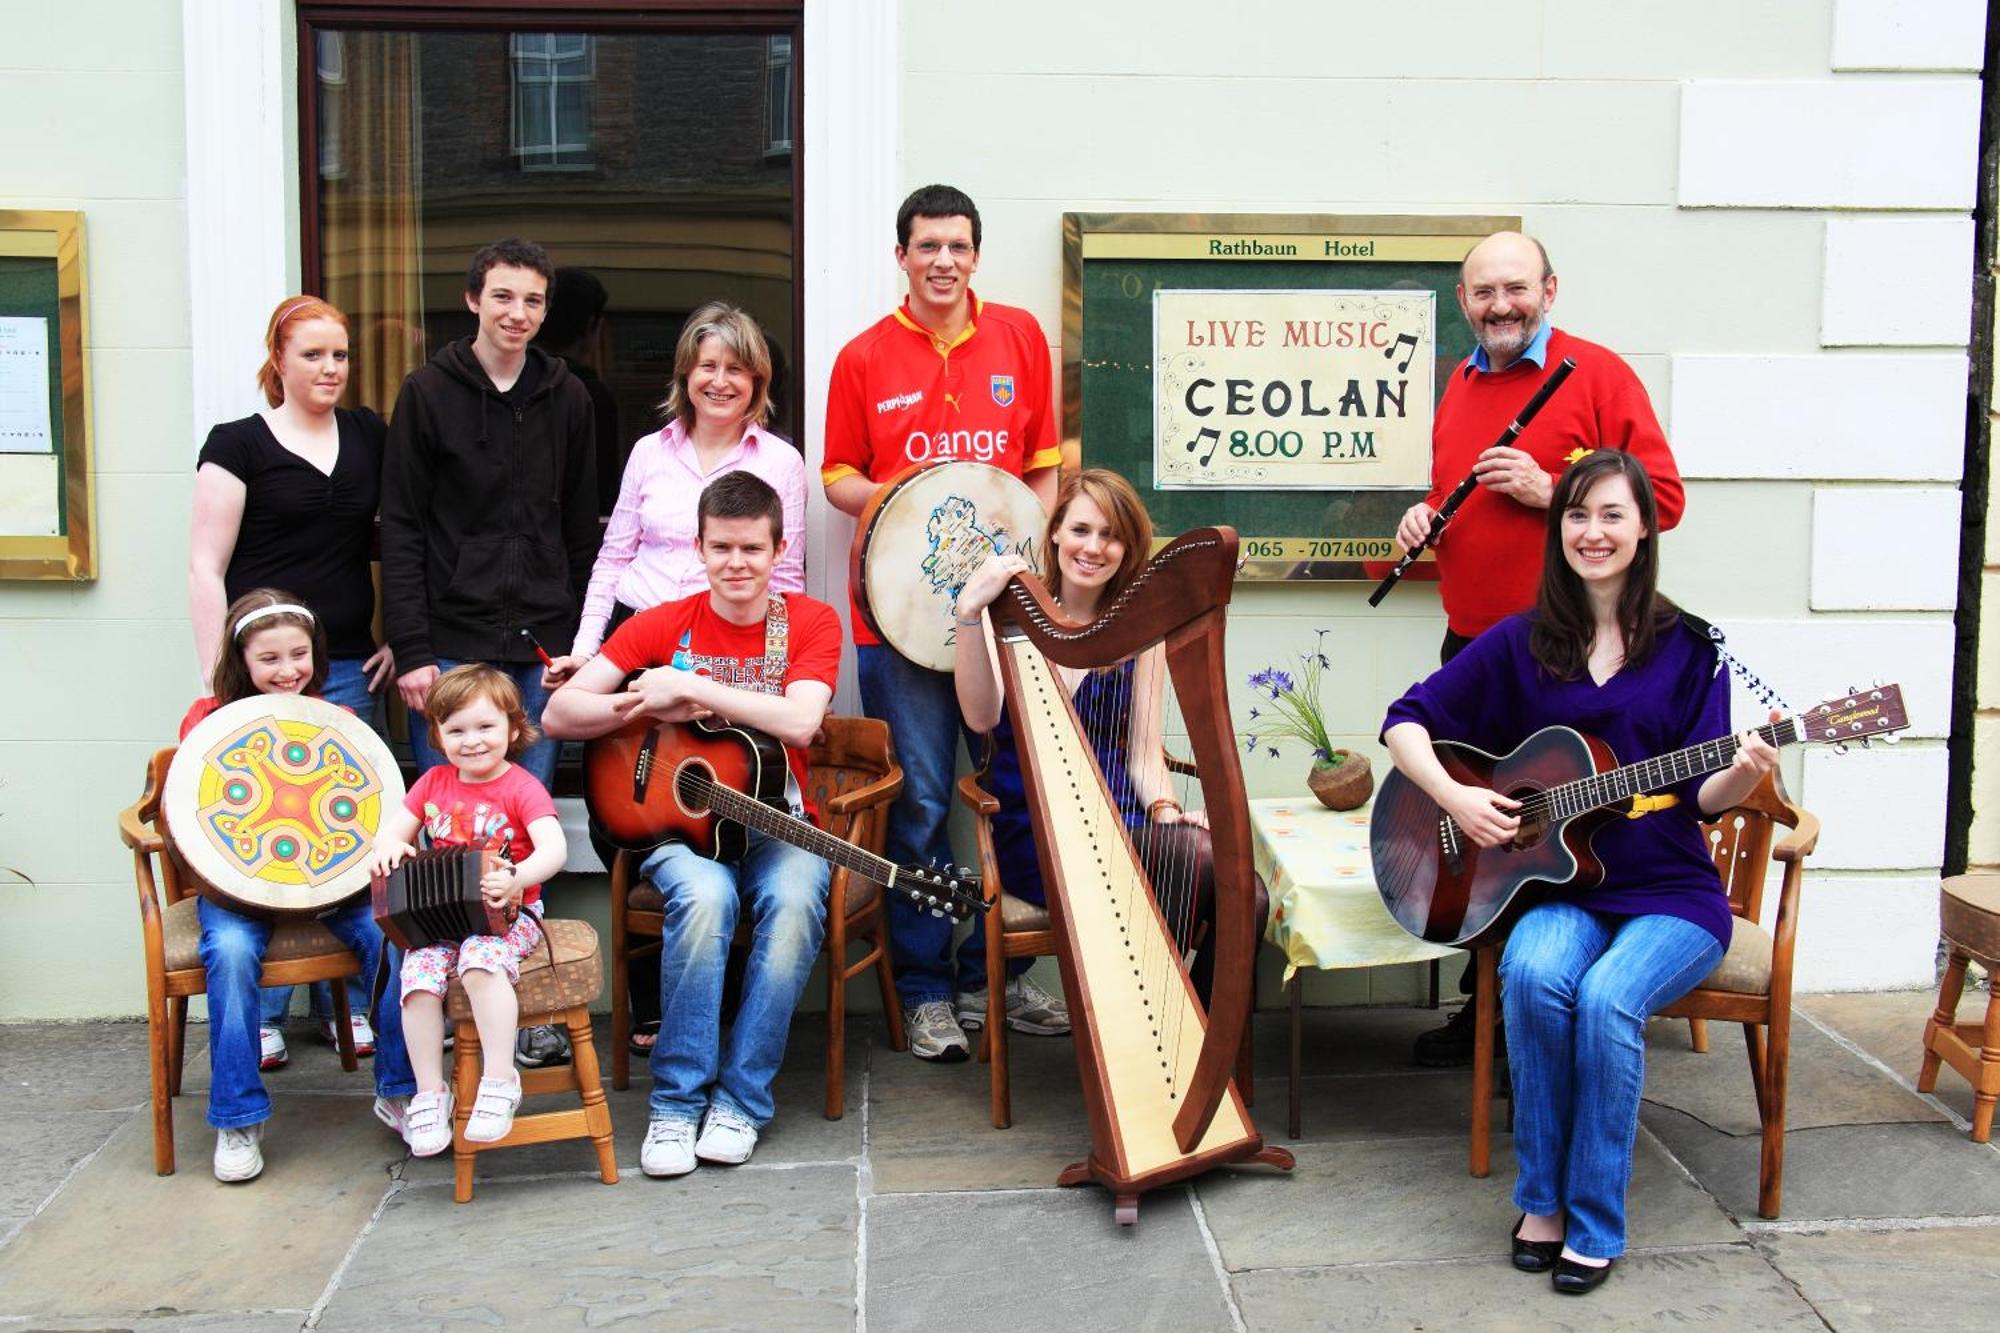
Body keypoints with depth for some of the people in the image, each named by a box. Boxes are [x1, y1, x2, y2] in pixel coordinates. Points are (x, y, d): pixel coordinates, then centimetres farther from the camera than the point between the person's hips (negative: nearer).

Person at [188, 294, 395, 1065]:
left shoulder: (370, 438, 11)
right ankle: (260, 1014, 11)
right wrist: (217, 679, -9)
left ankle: (348, 1002, 17)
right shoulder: (239, 445, -1)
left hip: (350, 670, 4)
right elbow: (206, 569, -3)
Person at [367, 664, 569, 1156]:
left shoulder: (521, 787, -5)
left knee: (481, 962, -35)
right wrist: (388, 844, -12)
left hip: (507, 912, -5)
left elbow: (554, 847, -18)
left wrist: (517, 878, -38)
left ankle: (499, 1081, -27)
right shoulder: (434, 782, 12)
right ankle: (429, 1093, -11)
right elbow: (395, 825, 14)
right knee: (419, 975, -22)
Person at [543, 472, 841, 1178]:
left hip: (775, 823, 0)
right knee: (704, 896, -34)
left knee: (794, 900, -33)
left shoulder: (810, 622, 2)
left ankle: (741, 1100, -21)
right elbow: (559, 714, -1)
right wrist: (652, 707, -15)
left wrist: (689, 687, -17)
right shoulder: (663, 625, 4)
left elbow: (799, 722, -17)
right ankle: (677, 1101, -21)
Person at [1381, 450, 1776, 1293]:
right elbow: (1407, 722, 6)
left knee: (1606, 998, -31)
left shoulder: (1686, 648, 2)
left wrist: (1745, 774, -23)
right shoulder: (1521, 643, 5)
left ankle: (1594, 1223, -12)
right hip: (1558, 886, 1)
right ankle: (1541, 1199, -12)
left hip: (1669, 891, -1)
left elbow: (1702, 796, -1)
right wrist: (1452, 796, -11)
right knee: (1534, 974, -31)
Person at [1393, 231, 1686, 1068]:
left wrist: (1546, 490, -18)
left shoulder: (1596, 374, -5)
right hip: (1470, 646, 7)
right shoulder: (1460, 384, 15)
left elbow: (1661, 497, -10)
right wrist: (1424, 518, 7)